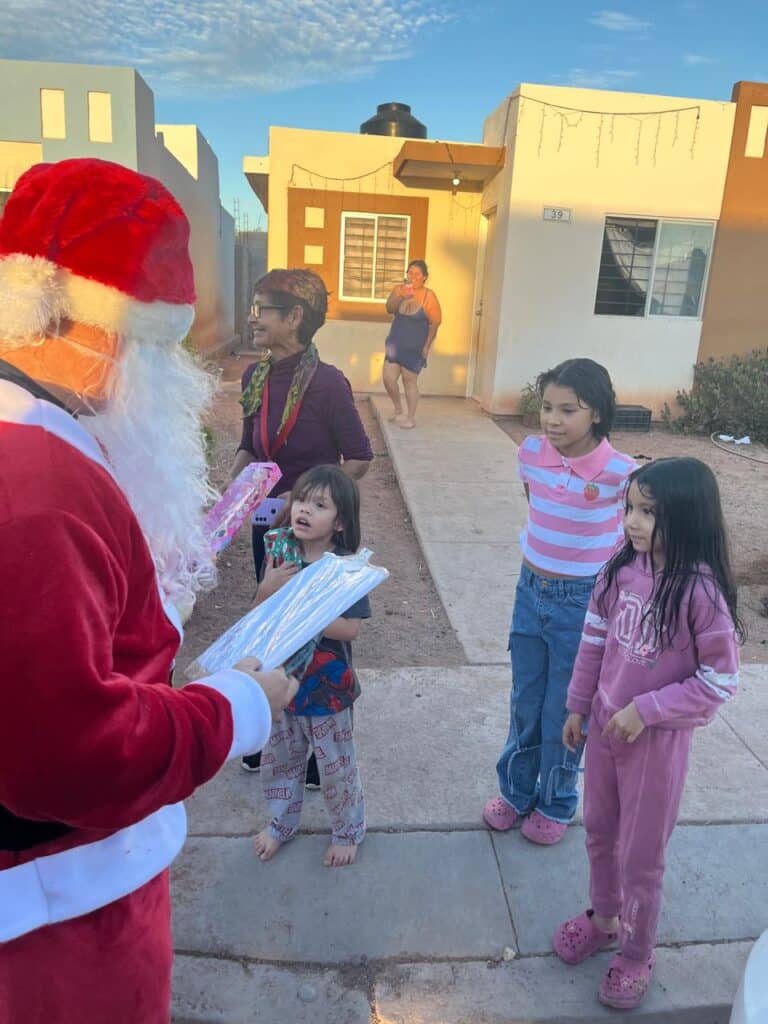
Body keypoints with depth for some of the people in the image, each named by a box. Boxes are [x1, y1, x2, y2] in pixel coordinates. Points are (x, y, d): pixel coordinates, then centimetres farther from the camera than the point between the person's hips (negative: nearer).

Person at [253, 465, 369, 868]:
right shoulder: (281, 556, -4)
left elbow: (350, 628, -24)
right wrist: (267, 589, -22)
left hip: (327, 686, -4)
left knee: (336, 766, 13)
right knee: (278, 759, 22)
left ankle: (347, 832, 39)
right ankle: (281, 823, 47)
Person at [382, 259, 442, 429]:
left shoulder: (429, 295, -11)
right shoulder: (399, 289, 1)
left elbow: (434, 323, -9)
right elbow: (389, 309, -14)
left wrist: (427, 346, -12)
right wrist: (400, 297, -31)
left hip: (415, 347, -4)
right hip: (395, 343, 4)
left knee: (409, 381, 1)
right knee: (388, 378, 0)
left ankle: (411, 418, 15)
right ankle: (398, 410, 24)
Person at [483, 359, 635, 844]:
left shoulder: (620, 472, -21)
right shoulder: (530, 453, -9)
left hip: (583, 603, -4)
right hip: (531, 591, 4)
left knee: (564, 711, 13)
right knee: (525, 705, 18)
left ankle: (556, 805, 36)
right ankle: (516, 792, 40)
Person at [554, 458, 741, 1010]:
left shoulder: (701, 592, -26)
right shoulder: (623, 568, -10)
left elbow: (719, 681, -17)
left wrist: (646, 710, -19)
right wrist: (578, 706, 8)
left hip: (658, 737, -5)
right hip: (606, 723, 5)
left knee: (641, 853, 14)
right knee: (600, 832, 23)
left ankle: (638, 954, 39)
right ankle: (603, 917, 49)